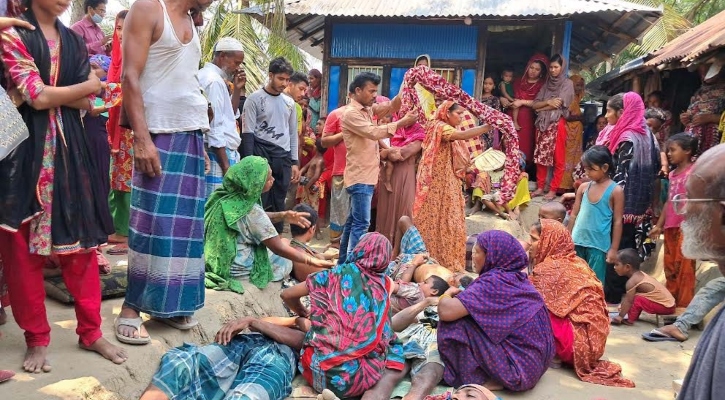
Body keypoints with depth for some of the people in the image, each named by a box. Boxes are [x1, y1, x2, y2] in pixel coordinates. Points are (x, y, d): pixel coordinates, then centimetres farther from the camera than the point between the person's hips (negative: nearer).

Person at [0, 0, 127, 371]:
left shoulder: (74, 41, 13)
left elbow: (85, 103, 4)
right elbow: (37, 97, -13)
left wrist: (48, 92, -10)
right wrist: (89, 85, -1)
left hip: (68, 147, 4)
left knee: (80, 241, 5)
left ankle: (91, 332, 17)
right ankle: (37, 338, 16)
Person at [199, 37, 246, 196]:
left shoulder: (206, 75, 18)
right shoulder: (214, 80, -12)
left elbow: (228, 115, 26)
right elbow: (214, 127, -18)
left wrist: (237, 89, 13)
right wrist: (226, 166, -18)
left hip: (219, 154, 10)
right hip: (218, 155, -10)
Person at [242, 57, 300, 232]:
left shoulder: (289, 102, 14)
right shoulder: (255, 99, -2)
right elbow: (247, 133, -6)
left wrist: (295, 162, 11)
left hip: (283, 157, 5)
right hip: (261, 154, -5)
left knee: (279, 203, 7)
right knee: (261, 201, -7)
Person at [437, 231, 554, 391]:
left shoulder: (493, 282, -20)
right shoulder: (517, 277, 6)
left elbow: (446, 311, -25)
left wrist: (446, 295, -3)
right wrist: (461, 294, 8)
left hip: (518, 369, -9)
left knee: (455, 324, -12)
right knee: (470, 314, 19)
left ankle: (481, 379, 1)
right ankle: (494, 375, 14)